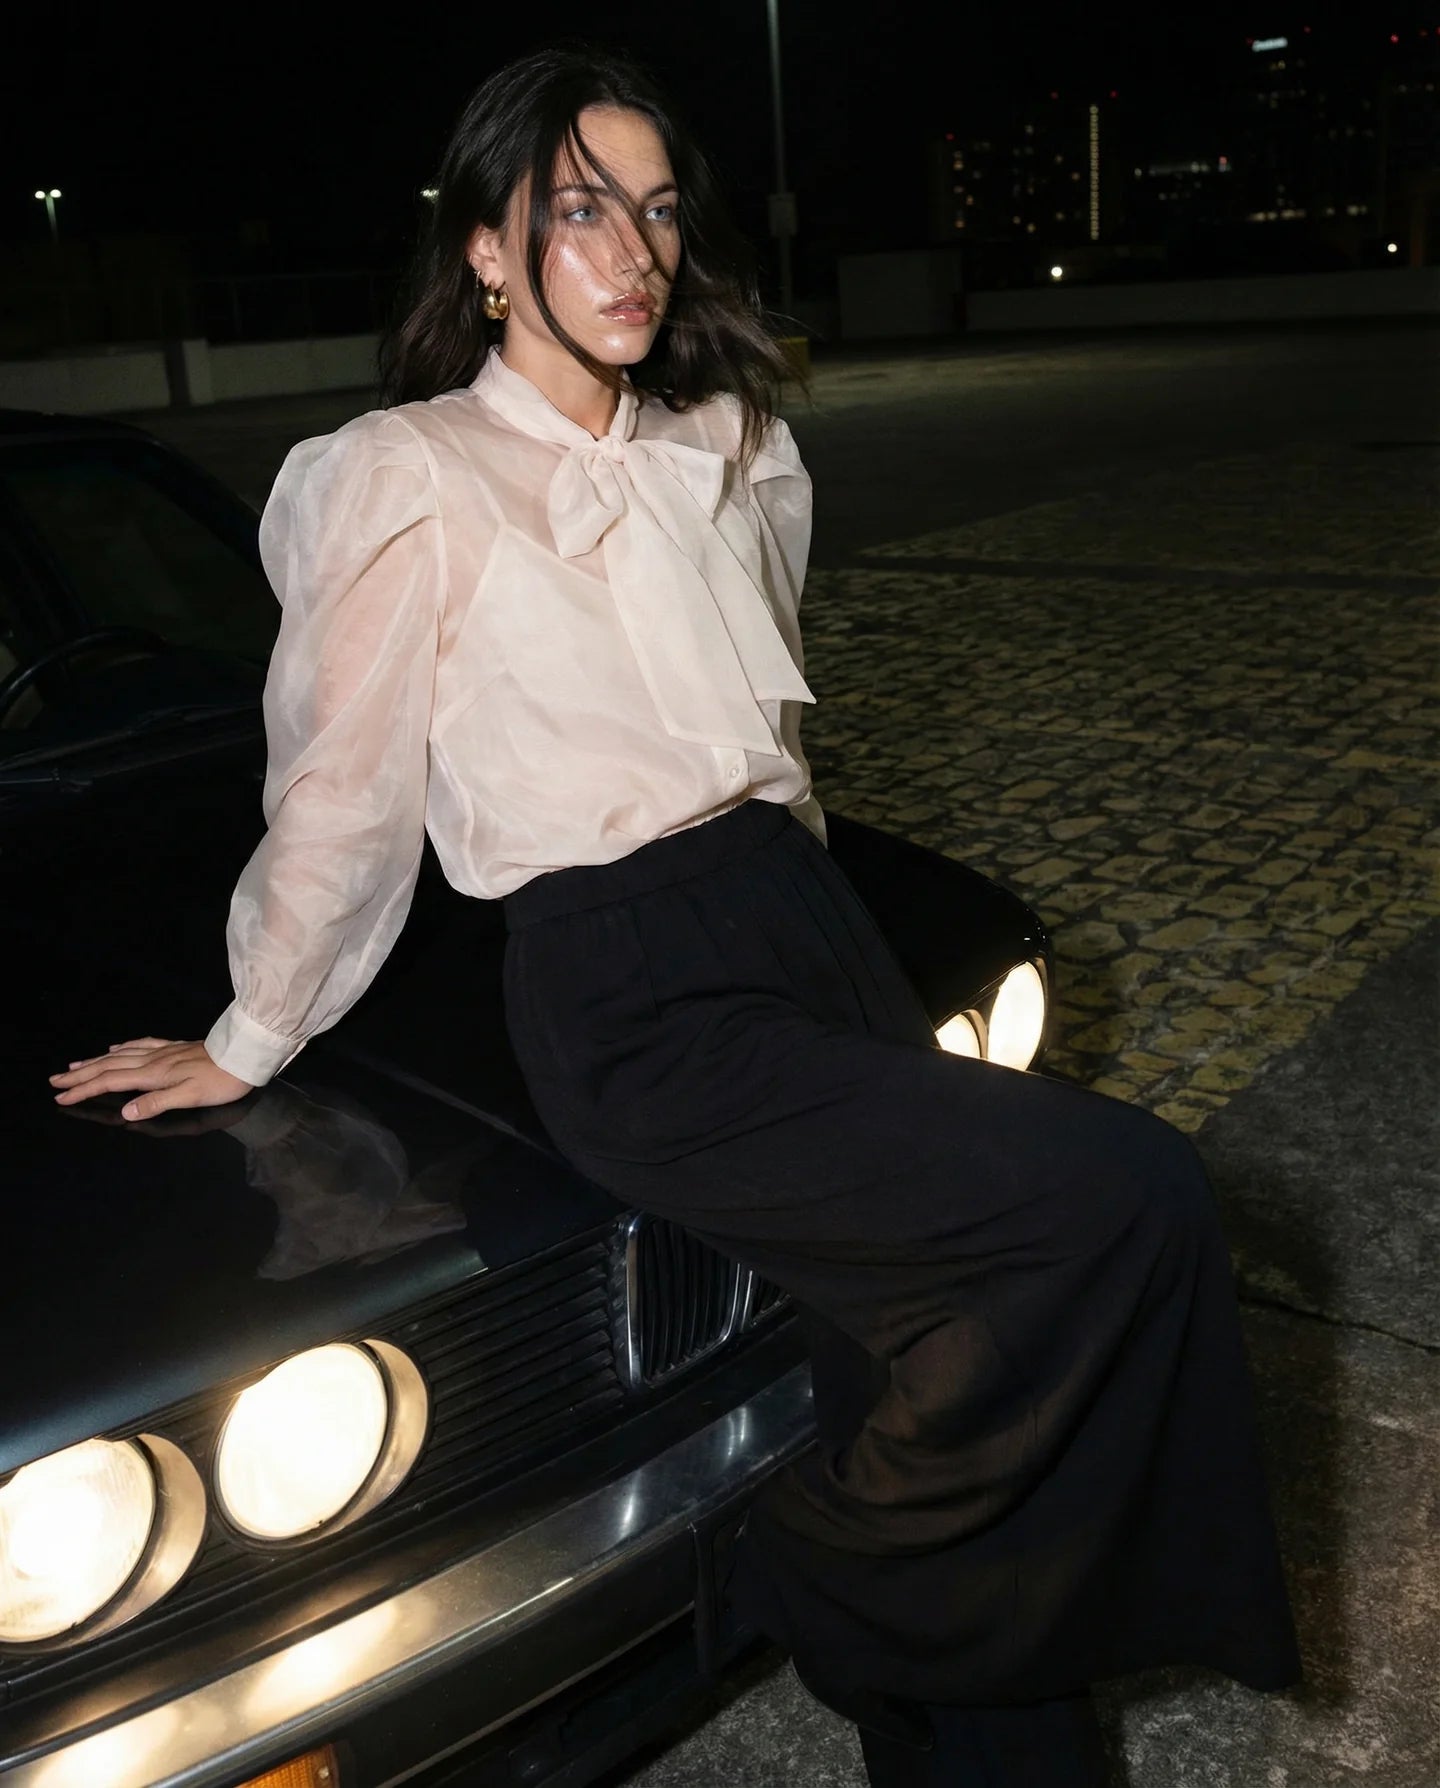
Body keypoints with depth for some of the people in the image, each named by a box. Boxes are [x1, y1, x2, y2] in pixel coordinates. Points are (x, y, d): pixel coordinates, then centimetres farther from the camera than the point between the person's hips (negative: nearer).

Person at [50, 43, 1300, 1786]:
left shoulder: (722, 454, 16)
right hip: (633, 1004, -6)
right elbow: (341, 793, 1)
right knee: (1125, 1202, -19)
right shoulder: (411, 479, -3)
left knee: (922, 1374, 0)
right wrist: (250, 1043, 8)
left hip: (806, 921, 7)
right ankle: (828, 1586, 3)